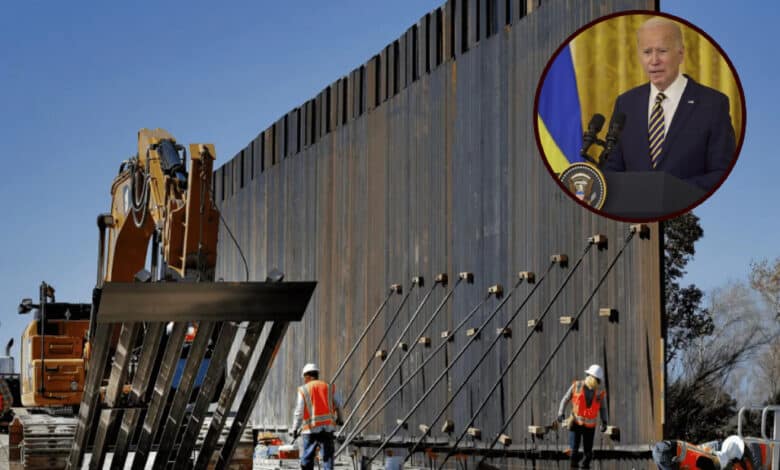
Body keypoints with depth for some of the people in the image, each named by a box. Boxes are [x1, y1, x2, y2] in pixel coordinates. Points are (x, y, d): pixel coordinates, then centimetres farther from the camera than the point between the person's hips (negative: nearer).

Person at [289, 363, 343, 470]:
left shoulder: (303, 390, 1)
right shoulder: (329, 387, 9)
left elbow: (299, 412, -2)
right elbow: (338, 406, 11)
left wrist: (294, 429, 6)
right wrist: (339, 418, 30)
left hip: (311, 429, -2)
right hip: (327, 427, 2)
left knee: (307, 458, 5)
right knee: (327, 456, -1)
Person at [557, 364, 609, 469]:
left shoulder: (600, 392, -7)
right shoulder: (576, 386, -10)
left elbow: (602, 408, 4)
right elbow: (565, 399, -2)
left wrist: (604, 422, -9)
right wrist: (561, 413, -15)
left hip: (589, 426, 1)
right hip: (576, 423, -1)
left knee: (588, 452, 1)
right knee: (573, 449, -13)